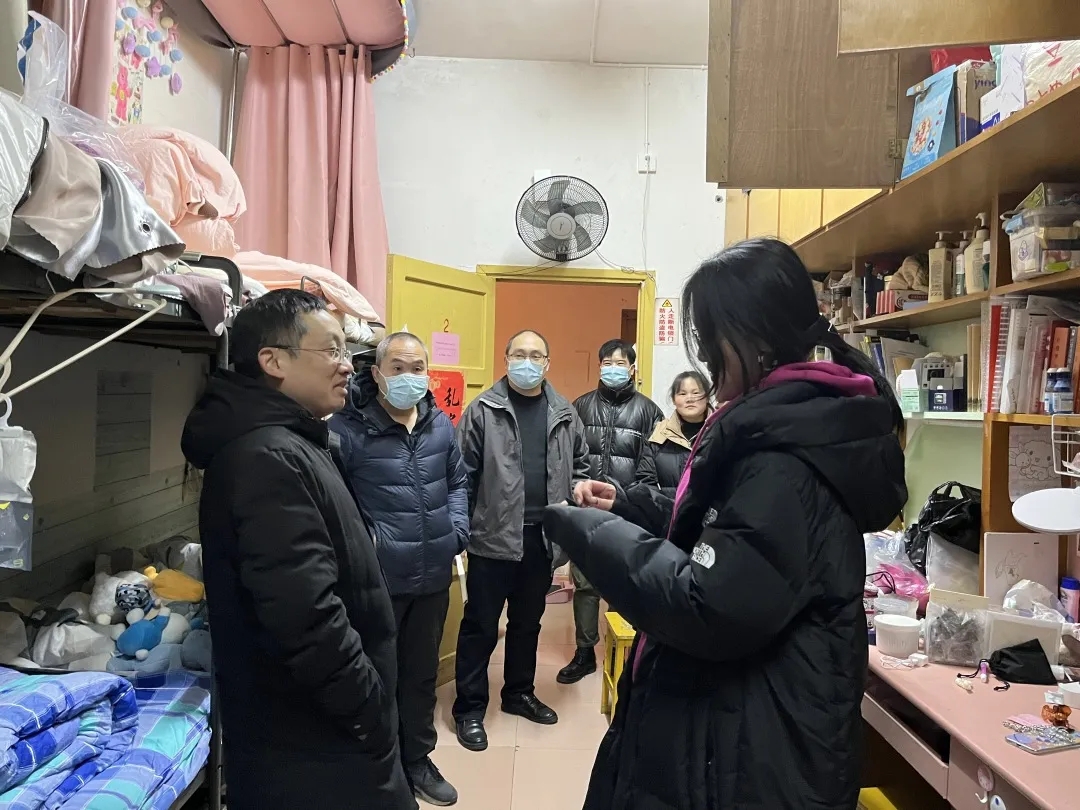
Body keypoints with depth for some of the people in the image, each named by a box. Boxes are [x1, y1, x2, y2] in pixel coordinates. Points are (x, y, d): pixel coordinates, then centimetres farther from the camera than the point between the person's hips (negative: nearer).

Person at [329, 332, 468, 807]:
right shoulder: (347, 428, -14)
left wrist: (458, 530, 4)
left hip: (433, 576, 6)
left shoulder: (441, 425, 5)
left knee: (423, 672, 21)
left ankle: (416, 759, 41)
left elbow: (458, 481, 15)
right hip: (376, 579, -5)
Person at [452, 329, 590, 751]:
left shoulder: (565, 414, 6)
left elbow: (580, 468, 13)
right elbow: (463, 473, -8)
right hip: (493, 536, -4)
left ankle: (519, 693, 37)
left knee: (528, 621, 19)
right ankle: (469, 708, 22)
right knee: (480, 625, 7)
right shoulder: (483, 410, -6)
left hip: (543, 536, 4)